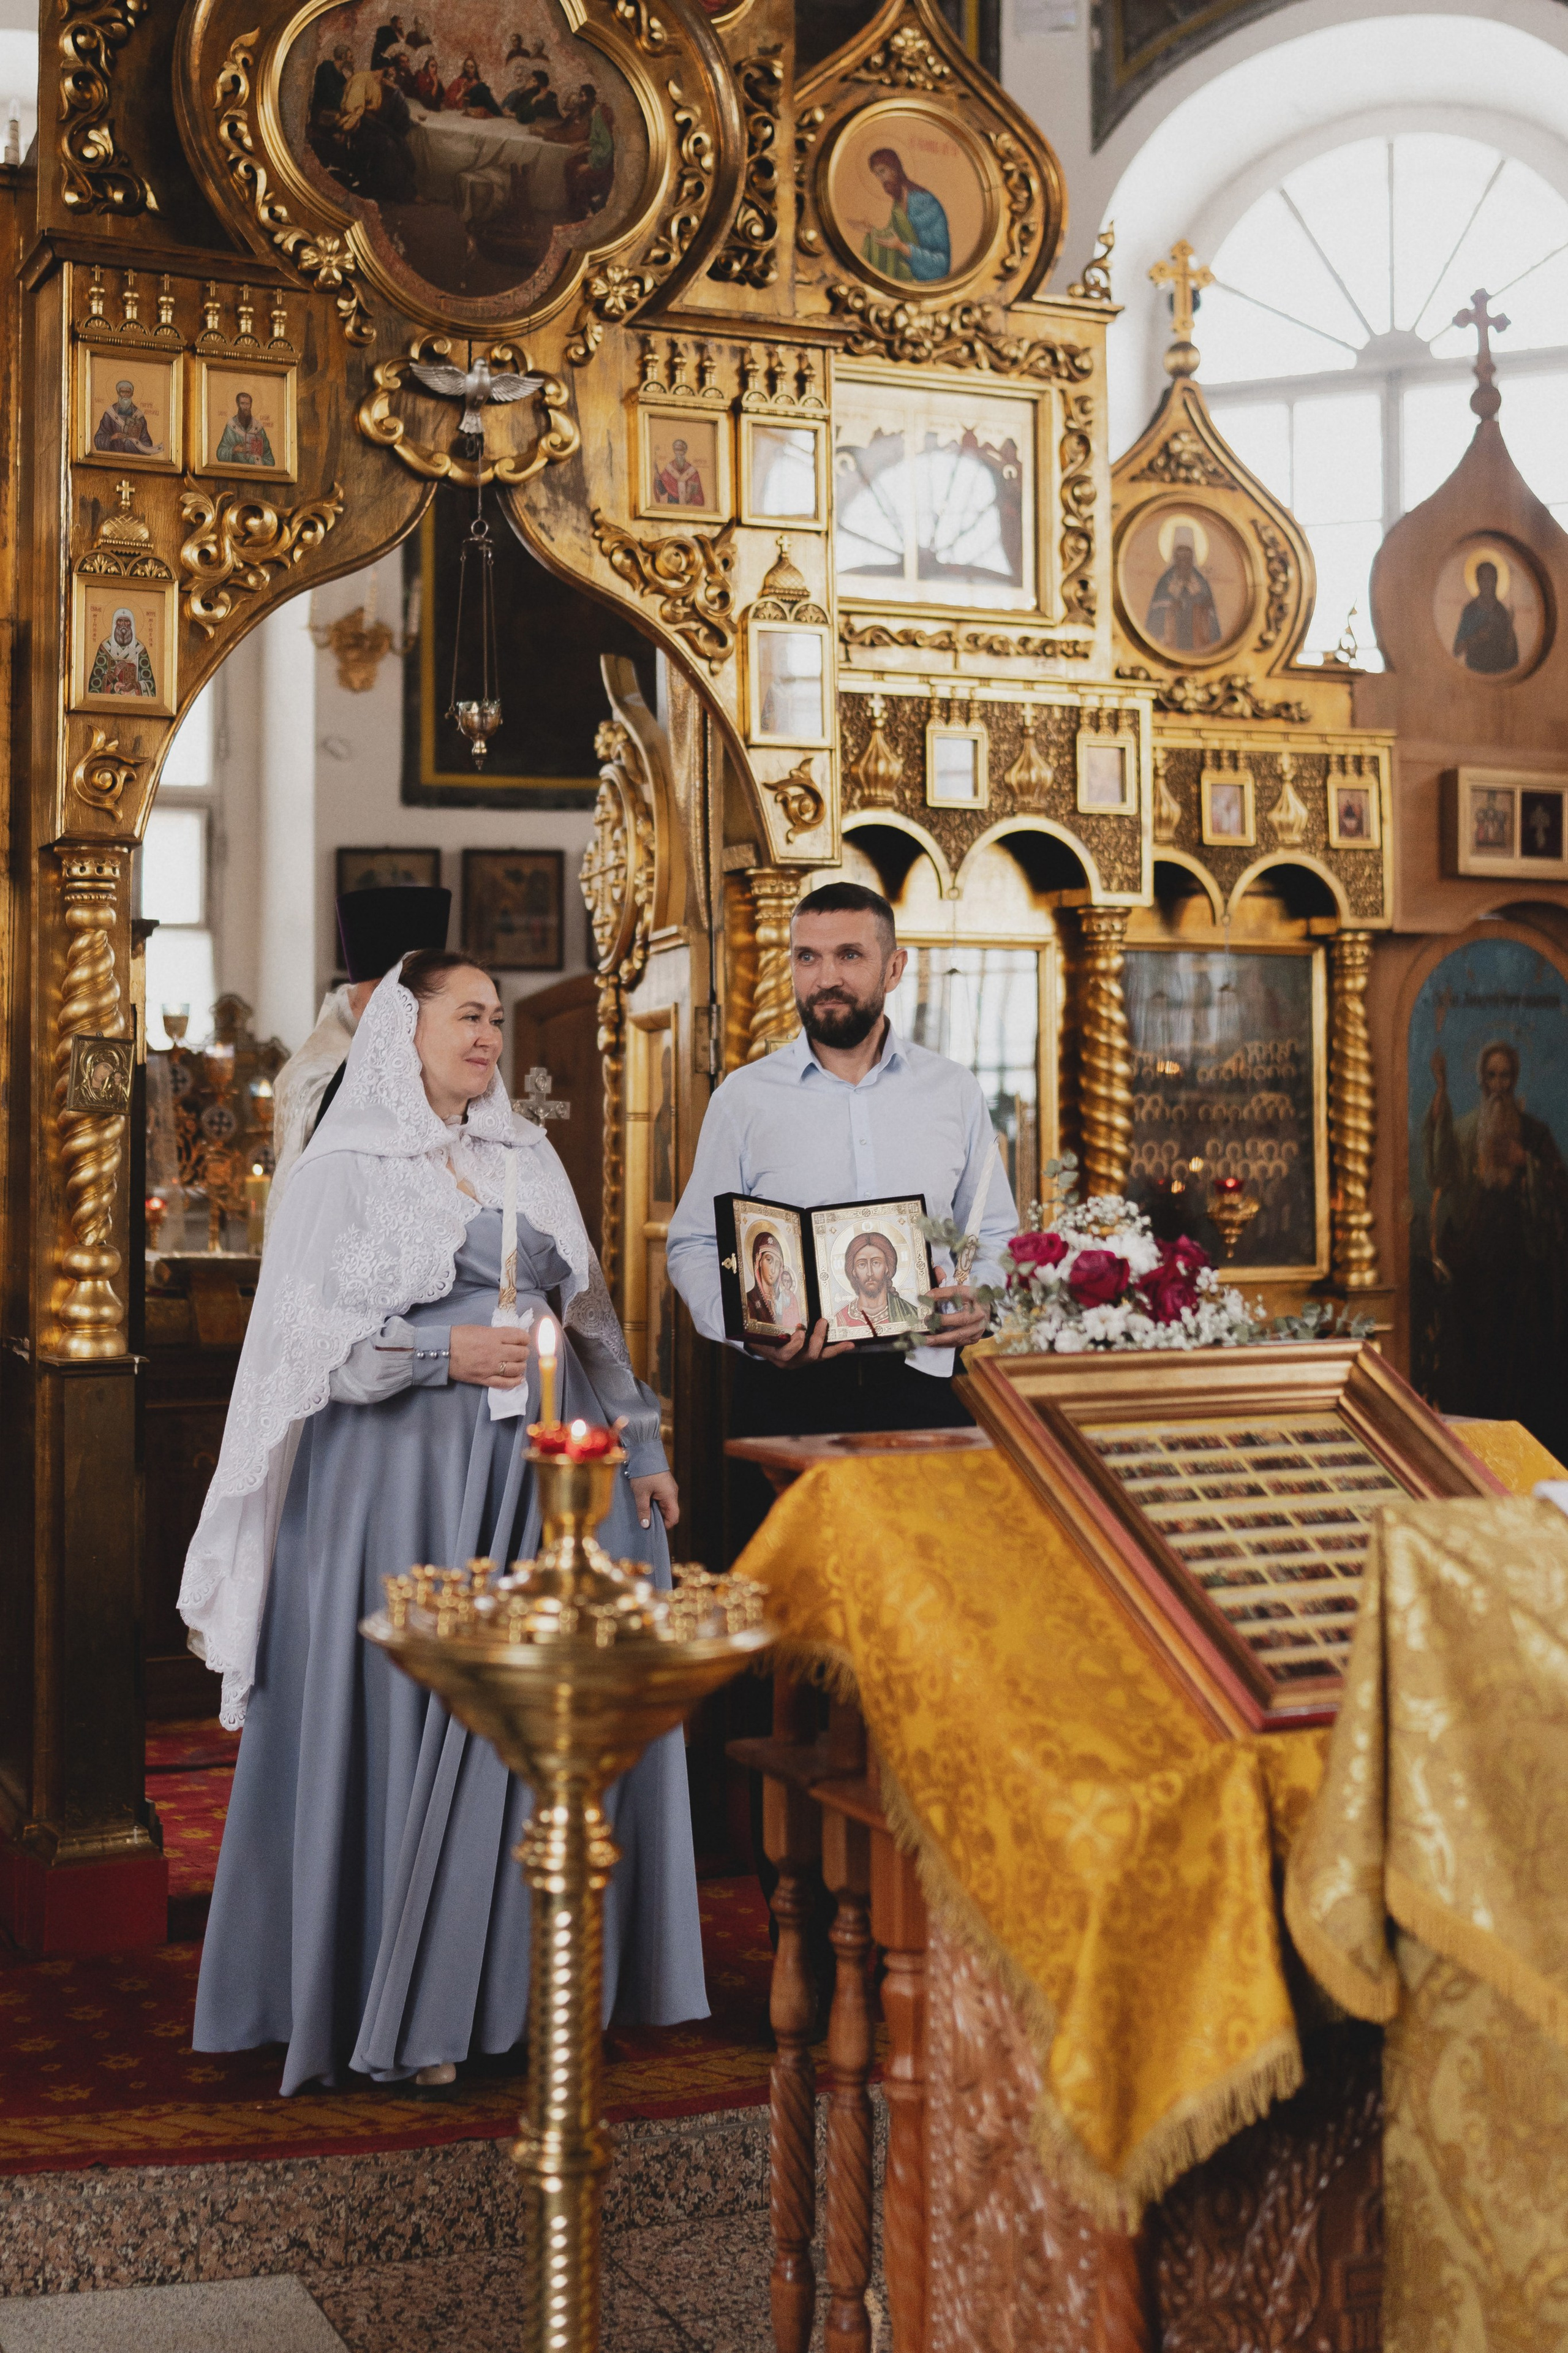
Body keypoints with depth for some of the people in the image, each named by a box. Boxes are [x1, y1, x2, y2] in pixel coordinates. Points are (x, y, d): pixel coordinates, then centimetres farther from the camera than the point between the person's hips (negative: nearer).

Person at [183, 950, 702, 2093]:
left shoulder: (527, 1155, 16)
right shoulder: (348, 1164, 1)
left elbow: (591, 1313, 16)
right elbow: (304, 1330, -7)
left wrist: (640, 1448, 10)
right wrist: (443, 1353, -17)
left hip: (540, 1463, 5)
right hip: (405, 1473, -5)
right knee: (410, 1722, -4)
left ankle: (527, 1976, 13)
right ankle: (404, 2008, 6)